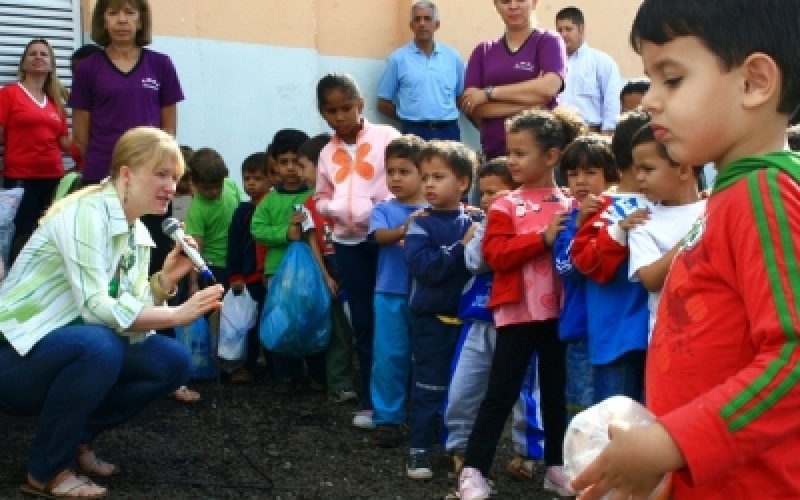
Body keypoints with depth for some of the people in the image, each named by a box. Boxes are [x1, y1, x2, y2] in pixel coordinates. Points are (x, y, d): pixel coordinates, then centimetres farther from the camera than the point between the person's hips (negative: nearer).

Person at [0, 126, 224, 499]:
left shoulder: (138, 233, 6)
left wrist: (166, 279, -13)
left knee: (173, 362, -7)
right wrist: (177, 314, -26)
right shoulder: (86, 212, -20)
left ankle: (77, 440, 9)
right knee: (100, 345, -35)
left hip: (77, 348, 8)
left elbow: (132, 317, 1)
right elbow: (95, 307, -28)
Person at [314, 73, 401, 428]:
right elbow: (321, 197, 19)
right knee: (363, 322, 9)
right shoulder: (327, 153, 11)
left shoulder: (386, 137, -3)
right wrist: (333, 209, -4)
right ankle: (370, 400, 17)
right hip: (348, 242, 4)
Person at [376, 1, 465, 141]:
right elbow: (383, 104, 5)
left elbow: (462, 97, 18)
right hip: (414, 133, -2)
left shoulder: (453, 57, 9)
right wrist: (410, 117, 5)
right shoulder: (398, 58, 2)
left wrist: (441, 116, 6)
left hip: (448, 131, 3)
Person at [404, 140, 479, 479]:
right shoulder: (421, 224, -7)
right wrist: (462, 246, -20)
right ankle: (419, 450, 16)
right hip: (432, 320, -2)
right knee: (428, 388, 5)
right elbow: (423, 266, -21)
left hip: (467, 317, 3)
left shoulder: (474, 223, -1)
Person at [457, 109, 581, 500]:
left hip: (557, 311, 2)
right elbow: (496, 255, -13)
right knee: (501, 392, -1)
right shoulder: (506, 206, 0)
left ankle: (556, 466, 25)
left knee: (556, 391, 12)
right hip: (517, 312, -2)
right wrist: (542, 238, -18)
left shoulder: (570, 206, 5)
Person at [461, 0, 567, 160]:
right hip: (494, 150, 3)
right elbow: (469, 105, 1)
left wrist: (489, 93, -7)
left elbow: (549, 87, -13)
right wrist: (527, 103, -9)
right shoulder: (483, 51, 14)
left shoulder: (549, 41, 5)